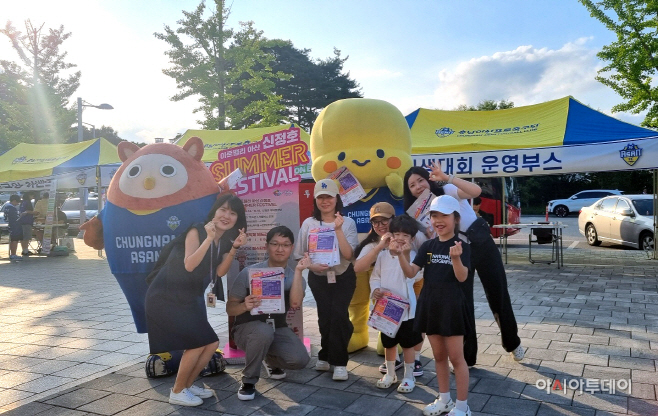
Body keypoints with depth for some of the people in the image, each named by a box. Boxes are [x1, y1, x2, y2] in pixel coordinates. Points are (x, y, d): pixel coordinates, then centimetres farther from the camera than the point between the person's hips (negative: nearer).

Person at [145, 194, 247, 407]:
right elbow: (189, 265, -31)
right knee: (198, 342, -14)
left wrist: (234, 248, -18)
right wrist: (208, 238, -36)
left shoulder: (225, 240, 3)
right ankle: (177, 392, 4)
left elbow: (219, 272, -7)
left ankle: (187, 384, 24)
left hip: (190, 298, 8)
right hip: (166, 297, -8)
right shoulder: (196, 231, -18)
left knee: (212, 343, 6)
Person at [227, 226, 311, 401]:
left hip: (278, 329, 3)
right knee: (264, 331, -38)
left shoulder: (295, 277, -3)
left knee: (300, 359, -22)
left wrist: (298, 271, -28)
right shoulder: (249, 273, -11)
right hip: (247, 327, -3)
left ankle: (271, 360, 15)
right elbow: (230, 309, -8)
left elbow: (295, 303, -24)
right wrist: (245, 306, -31)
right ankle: (248, 381, -12)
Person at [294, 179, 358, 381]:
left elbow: (348, 254, -17)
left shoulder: (348, 222, -8)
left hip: (343, 278, -1)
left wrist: (338, 229, -24)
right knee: (326, 317, 6)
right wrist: (313, 266, -19)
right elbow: (300, 255, 0)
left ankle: (338, 362, 4)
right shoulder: (308, 224, -5)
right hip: (318, 279, 2)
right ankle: (328, 357, 30)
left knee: (338, 315, -13)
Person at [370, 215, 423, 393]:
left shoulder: (412, 256, -11)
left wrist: (402, 253, -28)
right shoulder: (382, 255, 0)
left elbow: (414, 275, -27)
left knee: (407, 344, 10)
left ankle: (409, 377, 26)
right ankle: (390, 374, 37)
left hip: (406, 308, -4)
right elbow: (375, 276, 6)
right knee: (389, 343, 19)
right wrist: (375, 289, -14)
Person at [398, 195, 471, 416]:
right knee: (439, 355, 16)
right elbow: (411, 272, -2)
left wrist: (456, 258, -37)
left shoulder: (462, 246, -9)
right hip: (430, 305, 5)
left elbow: (462, 277, -19)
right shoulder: (428, 246, 4)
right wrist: (402, 255, -20)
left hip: (452, 306, -5)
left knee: (456, 357, 3)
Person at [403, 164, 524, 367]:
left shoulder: (448, 191, -13)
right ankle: (467, 356, 17)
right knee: (462, 302, 2)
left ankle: (512, 342, 34)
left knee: (498, 295, 10)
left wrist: (446, 177, -40)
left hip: (481, 243, -3)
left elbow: (476, 191, -33)